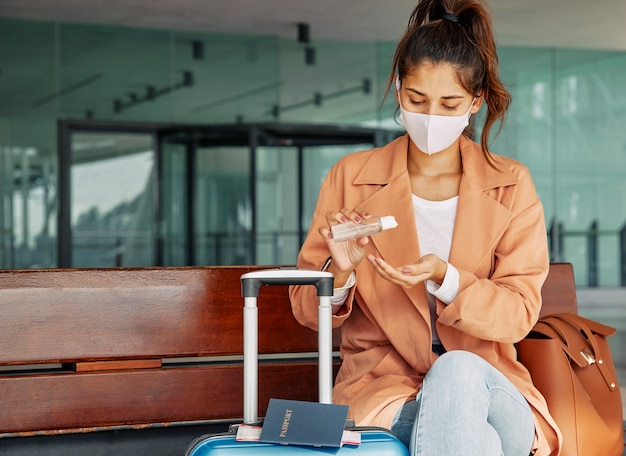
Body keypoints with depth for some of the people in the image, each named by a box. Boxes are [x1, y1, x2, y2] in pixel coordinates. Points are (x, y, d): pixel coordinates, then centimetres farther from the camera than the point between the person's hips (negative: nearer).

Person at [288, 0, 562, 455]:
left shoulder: (511, 186, 7)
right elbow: (306, 310, 7)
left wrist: (443, 278, -18)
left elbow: (518, 314, -1)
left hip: (488, 382, 1)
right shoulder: (351, 177, 7)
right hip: (384, 384, -1)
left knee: (457, 370, -35)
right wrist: (340, 271, -16)